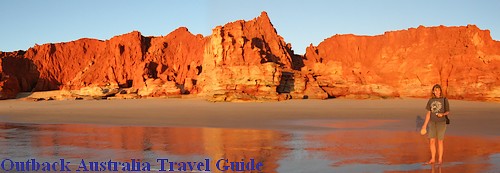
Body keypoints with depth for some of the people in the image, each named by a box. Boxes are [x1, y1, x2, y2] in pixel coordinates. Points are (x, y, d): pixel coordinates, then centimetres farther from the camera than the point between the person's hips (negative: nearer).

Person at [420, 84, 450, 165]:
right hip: (432, 123, 3)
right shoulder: (431, 100, 3)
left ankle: (440, 159, 16)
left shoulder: (444, 100, -7)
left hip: (441, 123, -3)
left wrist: (442, 114, -24)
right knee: (431, 141, 3)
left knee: (440, 141, 3)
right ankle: (432, 159, 15)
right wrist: (425, 125, 4)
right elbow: (428, 113, 6)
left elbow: (448, 112, 0)